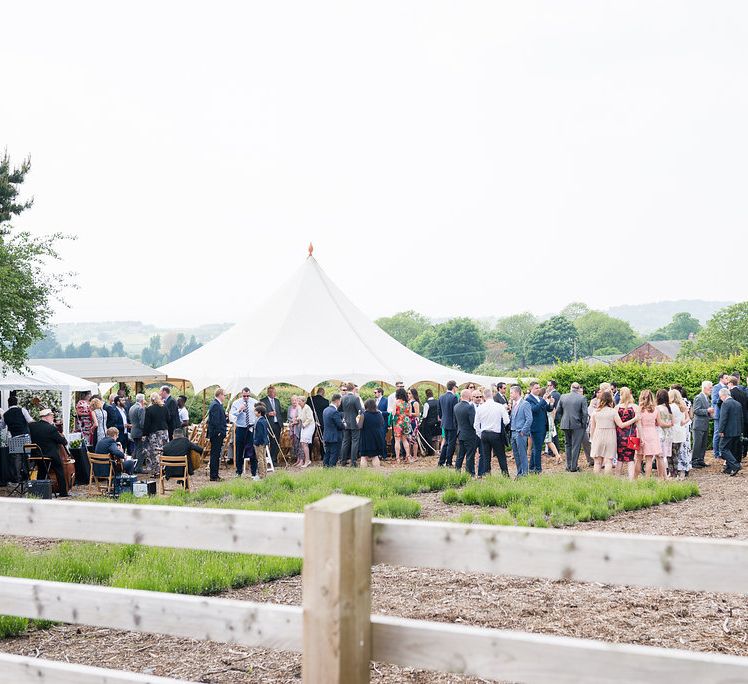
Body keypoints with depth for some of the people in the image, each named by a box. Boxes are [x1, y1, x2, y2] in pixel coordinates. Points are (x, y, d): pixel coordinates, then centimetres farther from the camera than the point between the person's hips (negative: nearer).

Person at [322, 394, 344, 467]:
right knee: (334, 455, -1)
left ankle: (325, 465, 18)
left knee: (327, 454, 15)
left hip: (326, 436, 9)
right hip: (335, 437, -9)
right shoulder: (335, 412, -20)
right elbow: (340, 425, -20)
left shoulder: (325, 410, 8)